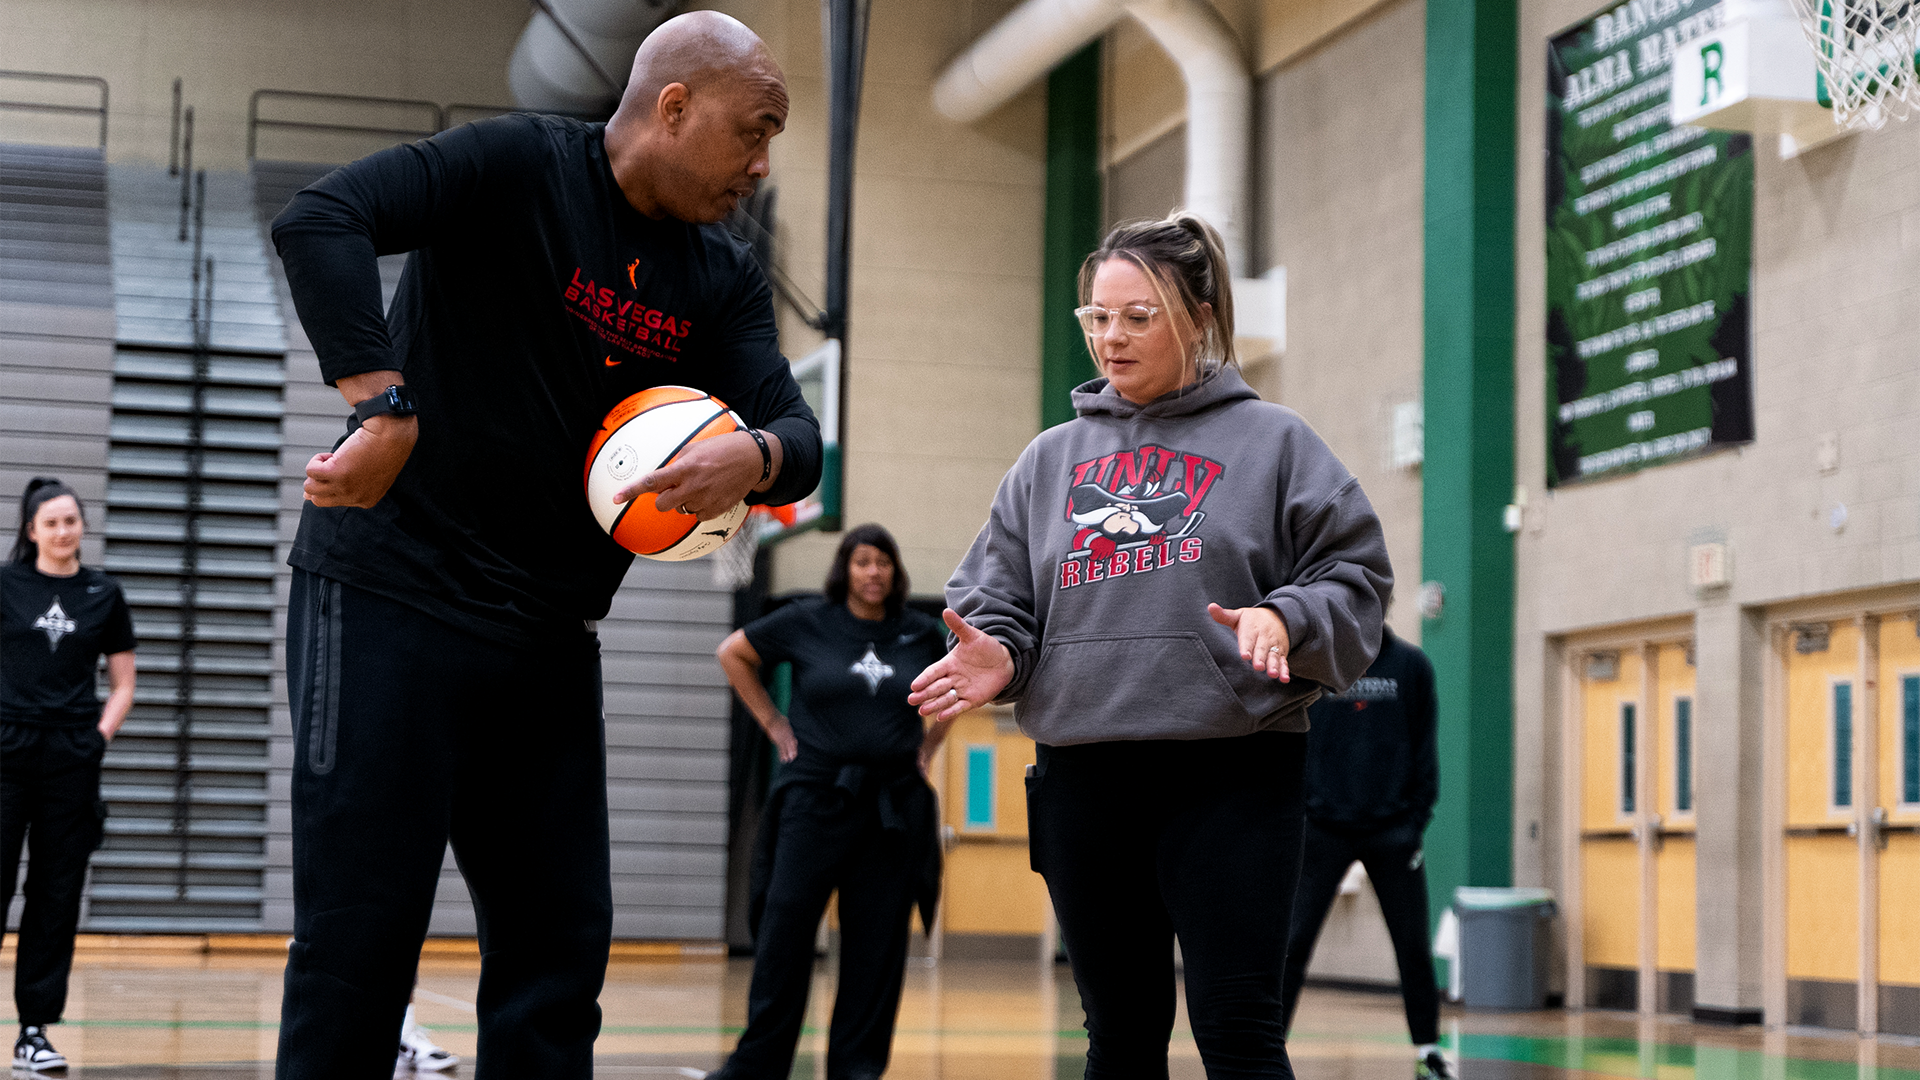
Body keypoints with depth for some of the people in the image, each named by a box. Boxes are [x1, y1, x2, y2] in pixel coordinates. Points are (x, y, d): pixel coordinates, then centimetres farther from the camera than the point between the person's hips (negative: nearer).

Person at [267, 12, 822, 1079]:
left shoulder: (726, 279, 10)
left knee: (560, 942, 6)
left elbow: (798, 432, 0)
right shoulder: (518, 168, -10)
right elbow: (320, 221, -23)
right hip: (391, 598, -6)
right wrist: (389, 409, -32)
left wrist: (754, 456, -25)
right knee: (361, 933, -6)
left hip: (550, 633, 7)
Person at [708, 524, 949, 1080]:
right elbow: (733, 653, 11)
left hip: (893, 805, 2)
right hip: (815, 798, -2)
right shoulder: (807, 622, 1)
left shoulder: (922, 634, 6)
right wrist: (773, 723, 6)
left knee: (876, 944, 2)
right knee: (784, 930, -3)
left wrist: (929, 743, 13)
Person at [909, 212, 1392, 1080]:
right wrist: (995, 654, -10)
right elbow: (997, 596, 12)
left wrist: (1285, 620, -19)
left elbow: (1354, 575, 1)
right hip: (1084, 776, 4)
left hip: (1231, 771, -4)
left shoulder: (1270, 441, 5)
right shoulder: (1051, 460, 15)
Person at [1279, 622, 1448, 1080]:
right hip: (1322, 826, -1)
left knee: (1413, 946, 5)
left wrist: (1417, 816, -2)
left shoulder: (1411, 665, 5)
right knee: (1292, 942, -4)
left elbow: (1424, 746, 7)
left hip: (1392, 831, 1)